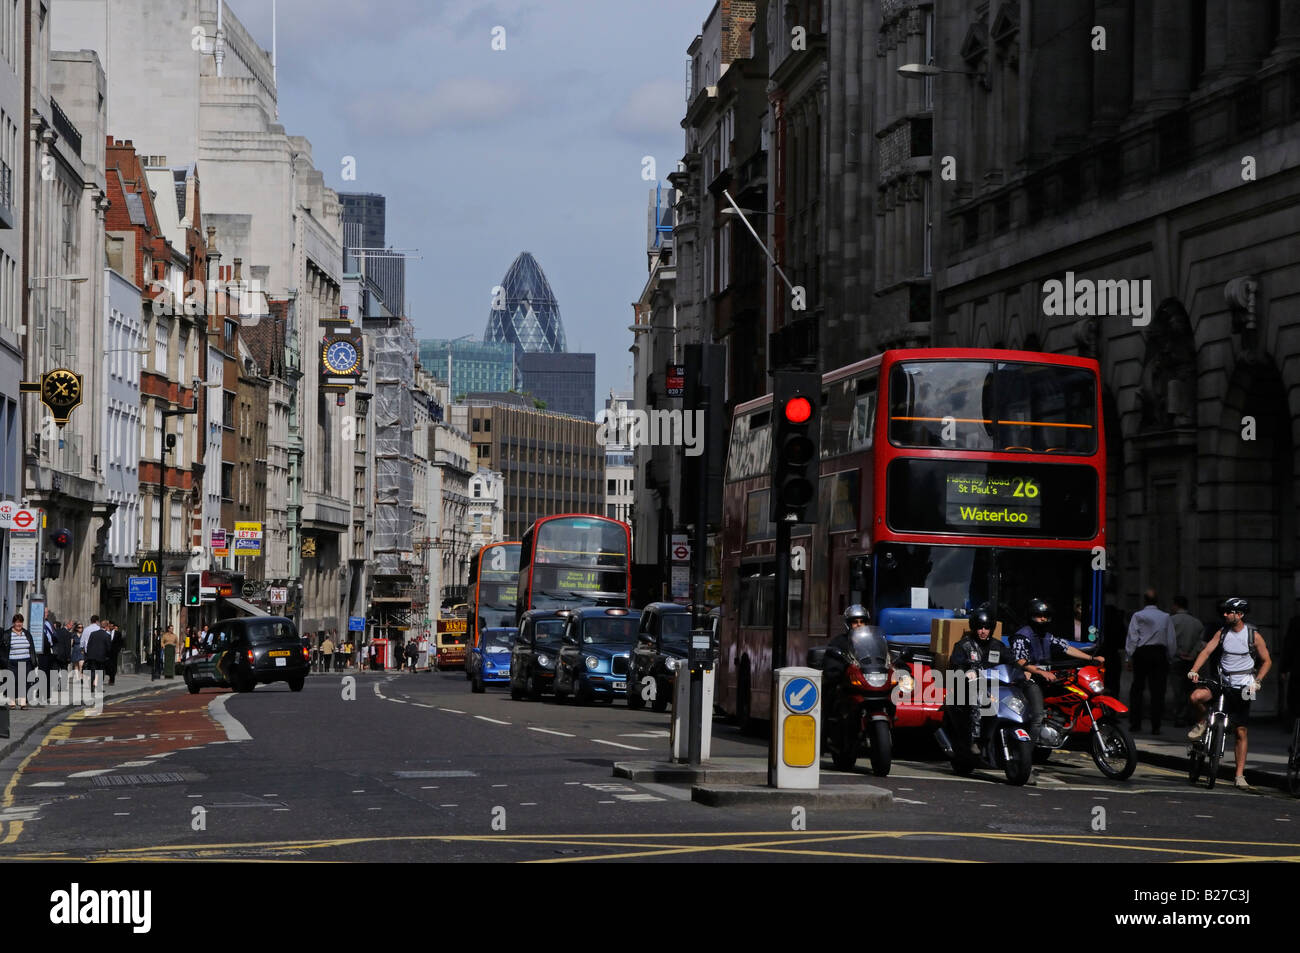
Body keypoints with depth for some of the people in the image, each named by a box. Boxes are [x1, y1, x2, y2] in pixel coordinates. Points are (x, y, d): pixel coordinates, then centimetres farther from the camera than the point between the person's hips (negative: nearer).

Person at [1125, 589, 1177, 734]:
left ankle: (1135, 723, 3)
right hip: (1160, 653, 1)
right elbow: (1172, 640, 6)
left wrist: (1130, 657, 2)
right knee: (1157, 691, 2)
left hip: (1141, 653, -1)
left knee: (1137, 689, 7)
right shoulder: (1166, 617, 6)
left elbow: (1132, 638, -3)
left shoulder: (1137, 616, 1)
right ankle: (1156, 726, -1)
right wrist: (1170, 657, 15)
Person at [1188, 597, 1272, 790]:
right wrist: (1194, 670, -20)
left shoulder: (1254, 636, -3)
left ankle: (1240, 775, 6)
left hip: (1241, 688, -2)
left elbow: (1267, 661, 2)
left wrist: (1257, 681, -12)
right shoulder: (1222, 633, 4)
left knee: (1241, 733, -1)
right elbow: (1207, 651, -4)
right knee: (1196, 696, -28)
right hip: (1222, 684, 2)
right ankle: (1201, 724, 4)